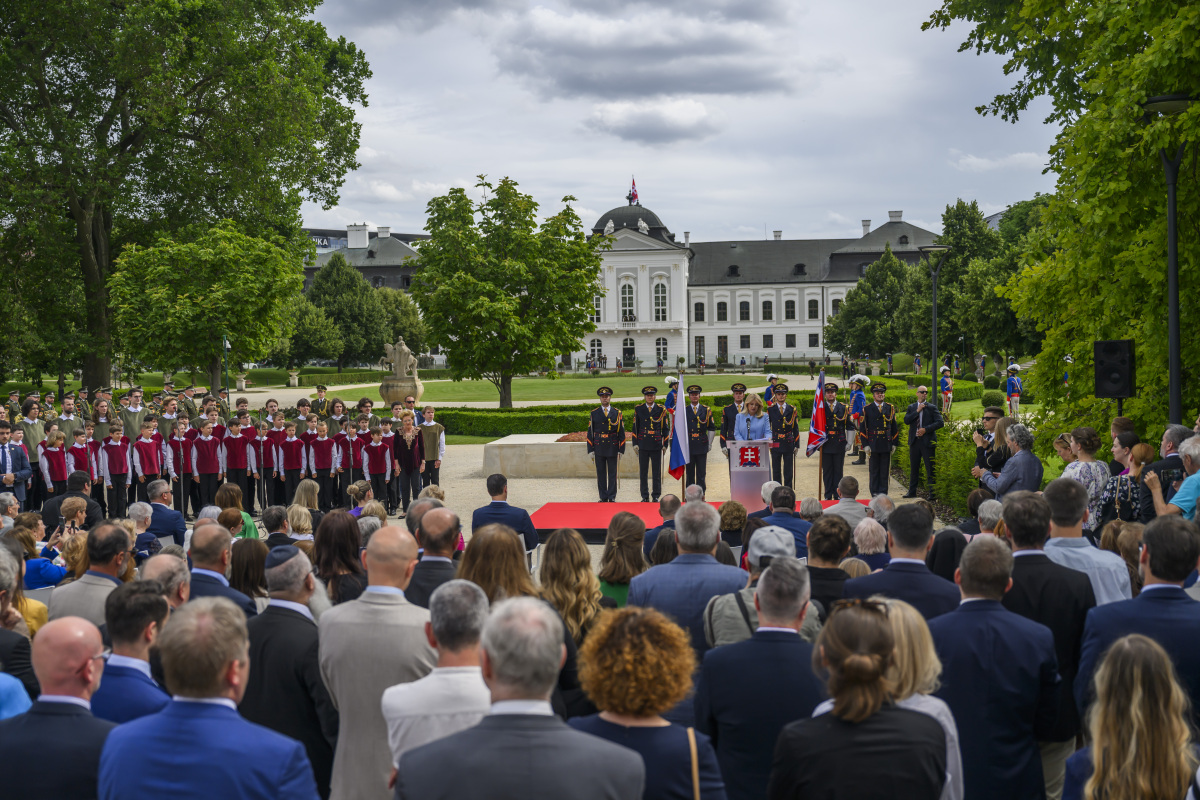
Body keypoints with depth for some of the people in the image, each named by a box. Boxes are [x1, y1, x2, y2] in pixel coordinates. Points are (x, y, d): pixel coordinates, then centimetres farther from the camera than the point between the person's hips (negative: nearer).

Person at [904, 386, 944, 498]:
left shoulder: (932, 408, 1)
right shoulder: (911, 407, 11)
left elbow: (940, 422, -7)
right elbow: (906, 421, -3)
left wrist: (926, 429, -15)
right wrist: (917, 411, -11)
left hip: (927, 441, -3)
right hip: (914, 441, 3)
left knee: (930, 468, -3)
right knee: (913, 468, 10)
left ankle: (932, 493, 1)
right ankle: (912, 492, 20)